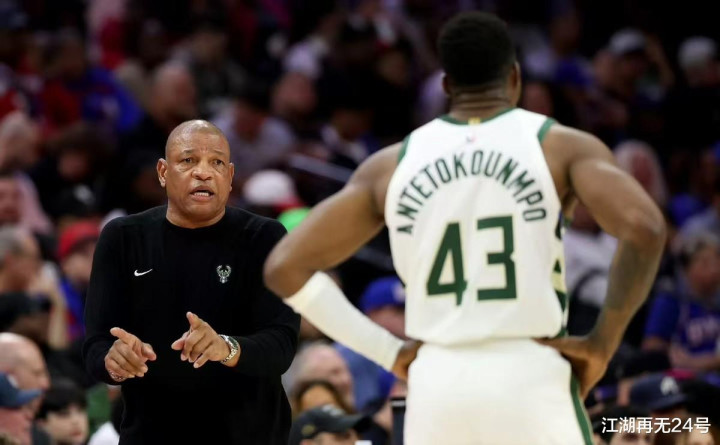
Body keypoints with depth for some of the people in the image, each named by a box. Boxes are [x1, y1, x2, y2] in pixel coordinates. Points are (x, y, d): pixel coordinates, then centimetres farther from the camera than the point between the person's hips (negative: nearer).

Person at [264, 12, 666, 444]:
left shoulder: (391, 164, 9)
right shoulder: (563, 147, 1)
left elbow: (285, 267, 6)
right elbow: (644, 229, -17)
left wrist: (388, 350, 9)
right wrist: (603, 342, -5)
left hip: (436, 388, 3)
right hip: (530, 380, -3)